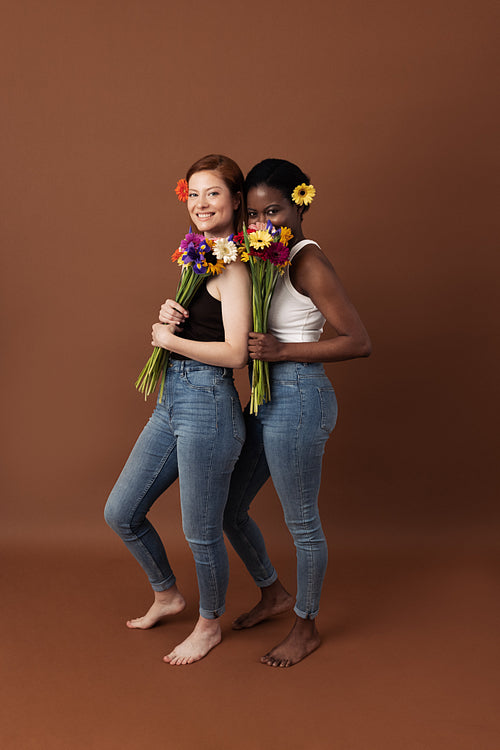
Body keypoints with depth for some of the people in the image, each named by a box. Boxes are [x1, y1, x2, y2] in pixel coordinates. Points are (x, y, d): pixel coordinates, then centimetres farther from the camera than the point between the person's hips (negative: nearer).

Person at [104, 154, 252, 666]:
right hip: (171, 402, 9)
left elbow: (234, 352, -21)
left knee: (201, 533, 6)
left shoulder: (232, 266, -13)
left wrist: (167, 339, -9)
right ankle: (166, 595, 39)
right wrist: (166, 316, -4)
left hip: (208, 405, -9)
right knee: (121, 513, 16)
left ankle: (209, 624, 32)